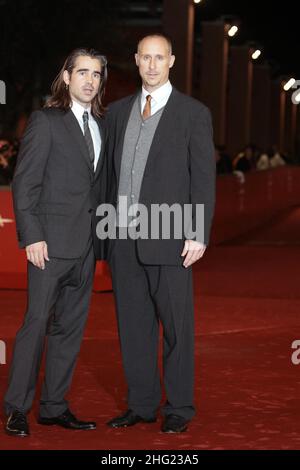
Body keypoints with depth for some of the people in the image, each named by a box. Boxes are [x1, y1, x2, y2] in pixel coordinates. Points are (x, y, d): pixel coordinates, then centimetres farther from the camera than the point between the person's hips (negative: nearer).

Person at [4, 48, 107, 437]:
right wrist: (32, 236, -14)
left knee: (71, 325, 9)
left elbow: (99, 184, 14)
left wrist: (102, 236, 6)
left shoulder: (101, 126, 14)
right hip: (51, 242, -6)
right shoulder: (46, 121, -4)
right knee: (37, 322, -4)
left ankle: (54, 406, 17)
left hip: (86, 244, 6)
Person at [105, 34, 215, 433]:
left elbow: (204, 178, -4)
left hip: (169, 237, -4)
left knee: (176, 324, 1)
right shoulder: (118, 112, 12)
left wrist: (199, 235, -12)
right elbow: (111, 173, 14)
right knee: (133, 325, 9)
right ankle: (142, 404, 19)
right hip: (123, 236, 4)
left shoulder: (194, 113, -1)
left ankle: (179, 408, 12)